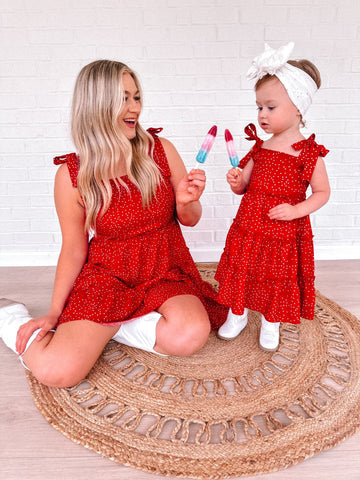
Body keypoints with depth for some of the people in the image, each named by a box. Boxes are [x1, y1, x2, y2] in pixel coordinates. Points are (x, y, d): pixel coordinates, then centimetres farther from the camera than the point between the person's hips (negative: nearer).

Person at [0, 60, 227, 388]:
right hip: (106, 277, -2)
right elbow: (73, 250, 1)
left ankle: (106, 327, -1)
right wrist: (53, 313, 0)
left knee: (190, 336, -29)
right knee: (55, 371, -19)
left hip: (165, 274, 3)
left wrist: (186, 201, -19)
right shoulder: (72, 175, -8)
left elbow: (190, 219, 5)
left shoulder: (161, 151, -4)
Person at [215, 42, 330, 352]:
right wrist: (236, 180, -15)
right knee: (242, 269, 14)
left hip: (285, 231, -4)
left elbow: (322, 192, -4)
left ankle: (270, 325, 37)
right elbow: (243, 186, 7)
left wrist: (295, 210, -19)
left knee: (278, 277, 11)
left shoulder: (309, 152, -10)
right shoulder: (260, 147, 2)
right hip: (249, 227, 4)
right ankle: (237, 315, 38)